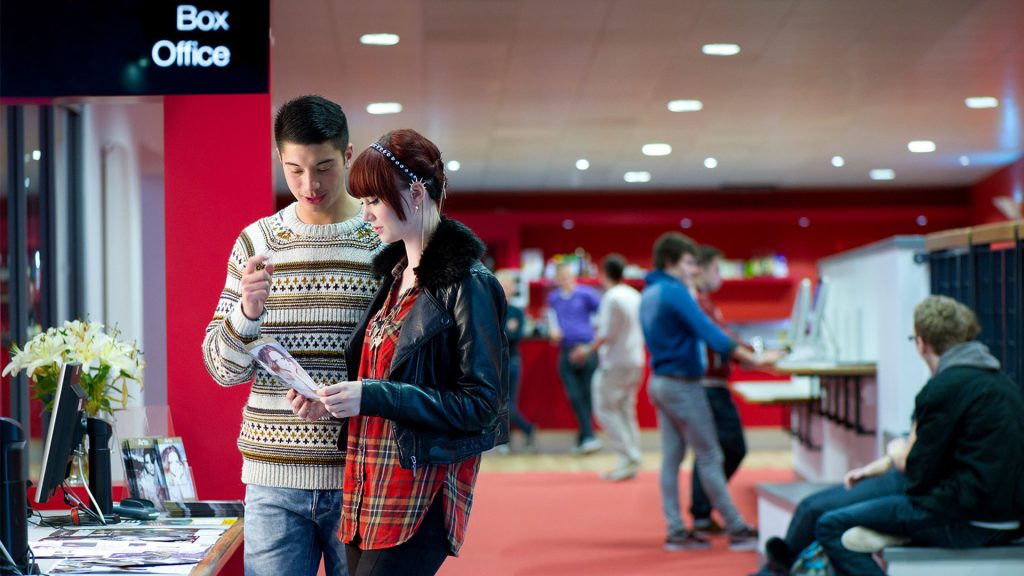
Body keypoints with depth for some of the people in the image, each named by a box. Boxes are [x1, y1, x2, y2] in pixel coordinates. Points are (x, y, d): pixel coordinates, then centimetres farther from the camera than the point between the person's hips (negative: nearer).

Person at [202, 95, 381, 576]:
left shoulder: (386, 241, 1)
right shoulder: (256, 242, 8)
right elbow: (222, 367, 7)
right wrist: (246, 311, -14)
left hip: (361, 477, -1)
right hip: (275, 480, 2)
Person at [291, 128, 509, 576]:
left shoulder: (466, 285, -11)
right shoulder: (395, 274, 14)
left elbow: (481, 404, -15)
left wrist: (372, 397, -21)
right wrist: (330, 399, 3)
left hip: (422, 493, -8)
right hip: (368, 489, 8)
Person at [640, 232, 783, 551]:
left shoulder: (649, 294, 12)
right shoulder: (675, 293, -17)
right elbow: (709, 332, -24)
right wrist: (754, 359, -24)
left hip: (660, 382, 9)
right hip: (682, 384, -9)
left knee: (671, 457, 8)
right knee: (710, 457, -4)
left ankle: (676, 532, 9)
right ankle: (737, 530, 1)